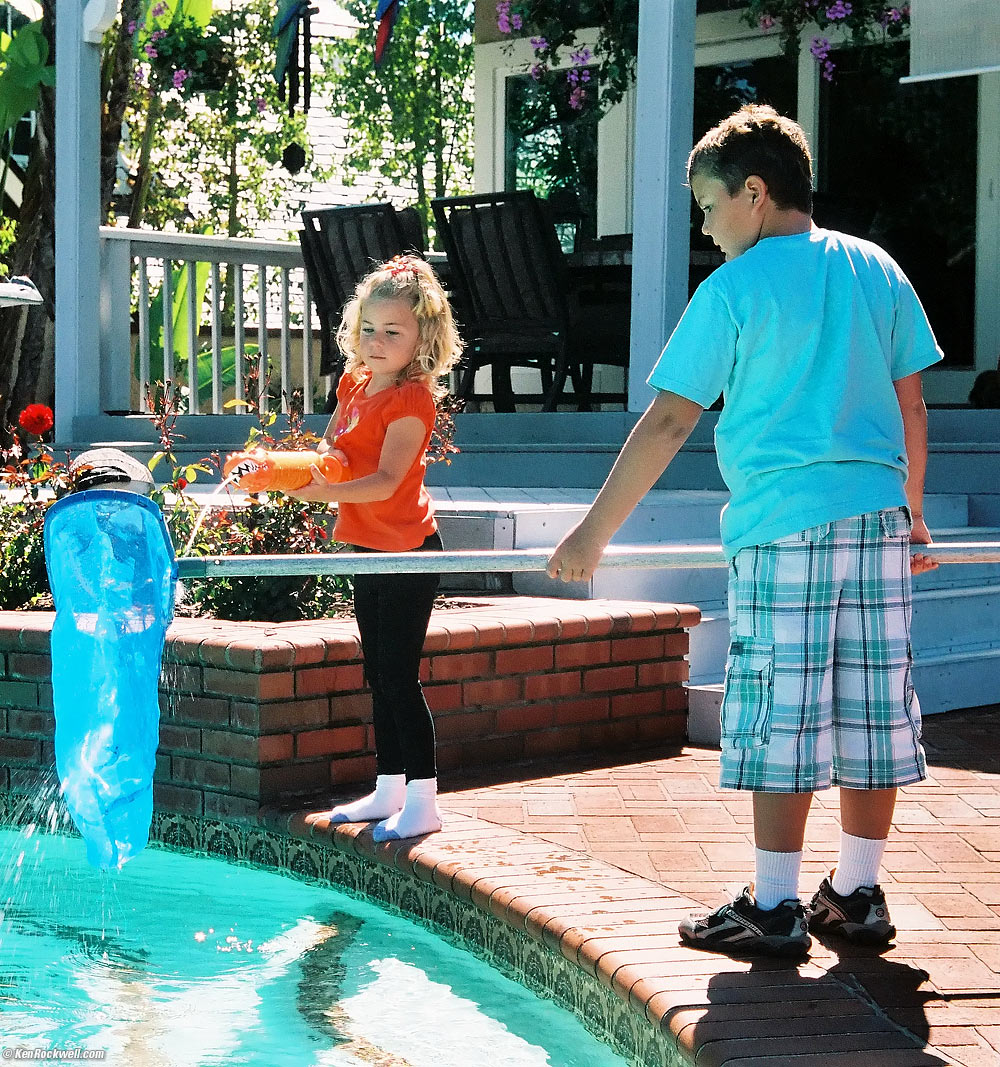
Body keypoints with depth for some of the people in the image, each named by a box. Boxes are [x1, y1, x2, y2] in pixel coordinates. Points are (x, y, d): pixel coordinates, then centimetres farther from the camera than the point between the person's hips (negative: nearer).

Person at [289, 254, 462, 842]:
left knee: (399, 675, -7)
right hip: (370, 549, 9)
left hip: (408, 550, -9)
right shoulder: (354, 383, 9)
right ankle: (389, 789, 24)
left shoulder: (411, 399, -18)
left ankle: (423, 801, 0)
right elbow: (329, 449, 15)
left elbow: (385, 481, -26)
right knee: (380, 676, 15)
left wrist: (326, 491, -36)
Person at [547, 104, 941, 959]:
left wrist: (594, 533, -2)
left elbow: (668, 422, -6)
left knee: (782, 717, -2)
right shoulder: (877, 271, 11)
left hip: (782, 523, -5)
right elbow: (911, 407, 14)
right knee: (870, 712, 9)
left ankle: (774, 909, 2)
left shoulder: (735, 288, -4)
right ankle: (858, 895, 17)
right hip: (876, 517, 5)